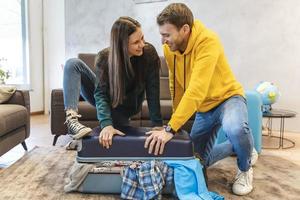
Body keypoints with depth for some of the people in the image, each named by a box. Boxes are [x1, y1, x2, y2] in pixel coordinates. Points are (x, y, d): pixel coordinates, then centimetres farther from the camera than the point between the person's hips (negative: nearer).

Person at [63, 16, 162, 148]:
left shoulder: (149, 53, -25)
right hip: (105, 102, 0)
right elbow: (101, 93, -31)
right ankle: (72, 120, -34)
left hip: (124, 109, 0)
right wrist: (106, 124, -46)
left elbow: (153, 93, -26)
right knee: (73, 64, -21)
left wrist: (158, 126, -33)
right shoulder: (104, 57, -24)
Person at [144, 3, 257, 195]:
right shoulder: (169, 48, -10)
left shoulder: (207, 41, -30)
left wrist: (171, 128, -43)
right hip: (203, 107, 6)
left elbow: (196, 90, -39)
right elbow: (176, 86, 2)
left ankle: (245, 169, -5)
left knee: (236, 129, -40)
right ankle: (238, 147, 32)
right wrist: (176, 120, 5)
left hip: (227, 97, -6)